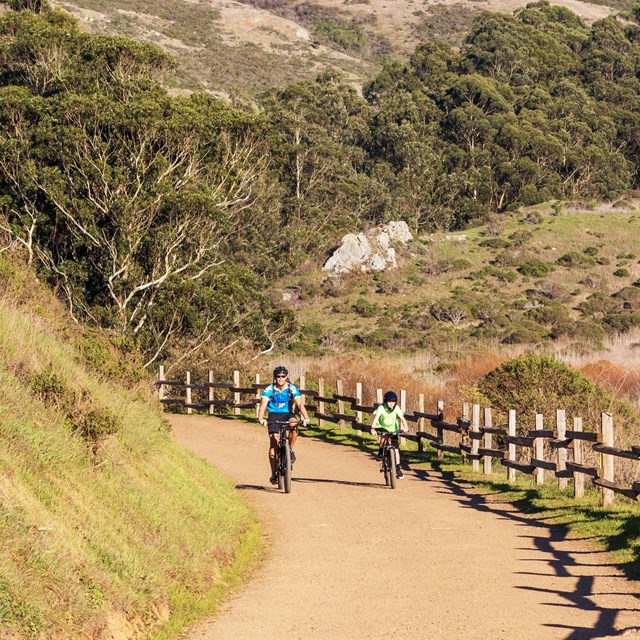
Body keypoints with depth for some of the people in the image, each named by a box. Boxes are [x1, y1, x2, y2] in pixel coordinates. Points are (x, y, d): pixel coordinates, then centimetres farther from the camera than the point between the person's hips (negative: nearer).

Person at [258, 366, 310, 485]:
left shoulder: (292, 389, -10)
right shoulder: (269, 390, -12)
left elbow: (300, 404, -20)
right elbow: (263, 405, -22)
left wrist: (305, 417, -37)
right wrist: (261, 418, -41)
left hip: (287, 413, 0)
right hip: (274, 414, 0)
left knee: (294, 426, -34)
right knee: (273, 442, -13)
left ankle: (290, 450, -9)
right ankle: (274, 473, -5)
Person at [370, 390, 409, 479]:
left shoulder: (396, 408, -16)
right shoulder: (381, 408, -23)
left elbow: (402, 418, -26)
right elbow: (376, 418, -36)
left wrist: (405, 427, -46)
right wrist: (373, 428, -54)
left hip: (393, 430, 2)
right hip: (382, 428, -2)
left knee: (396, 449, -5)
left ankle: (398, 469, 5)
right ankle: (380, 453, -15)